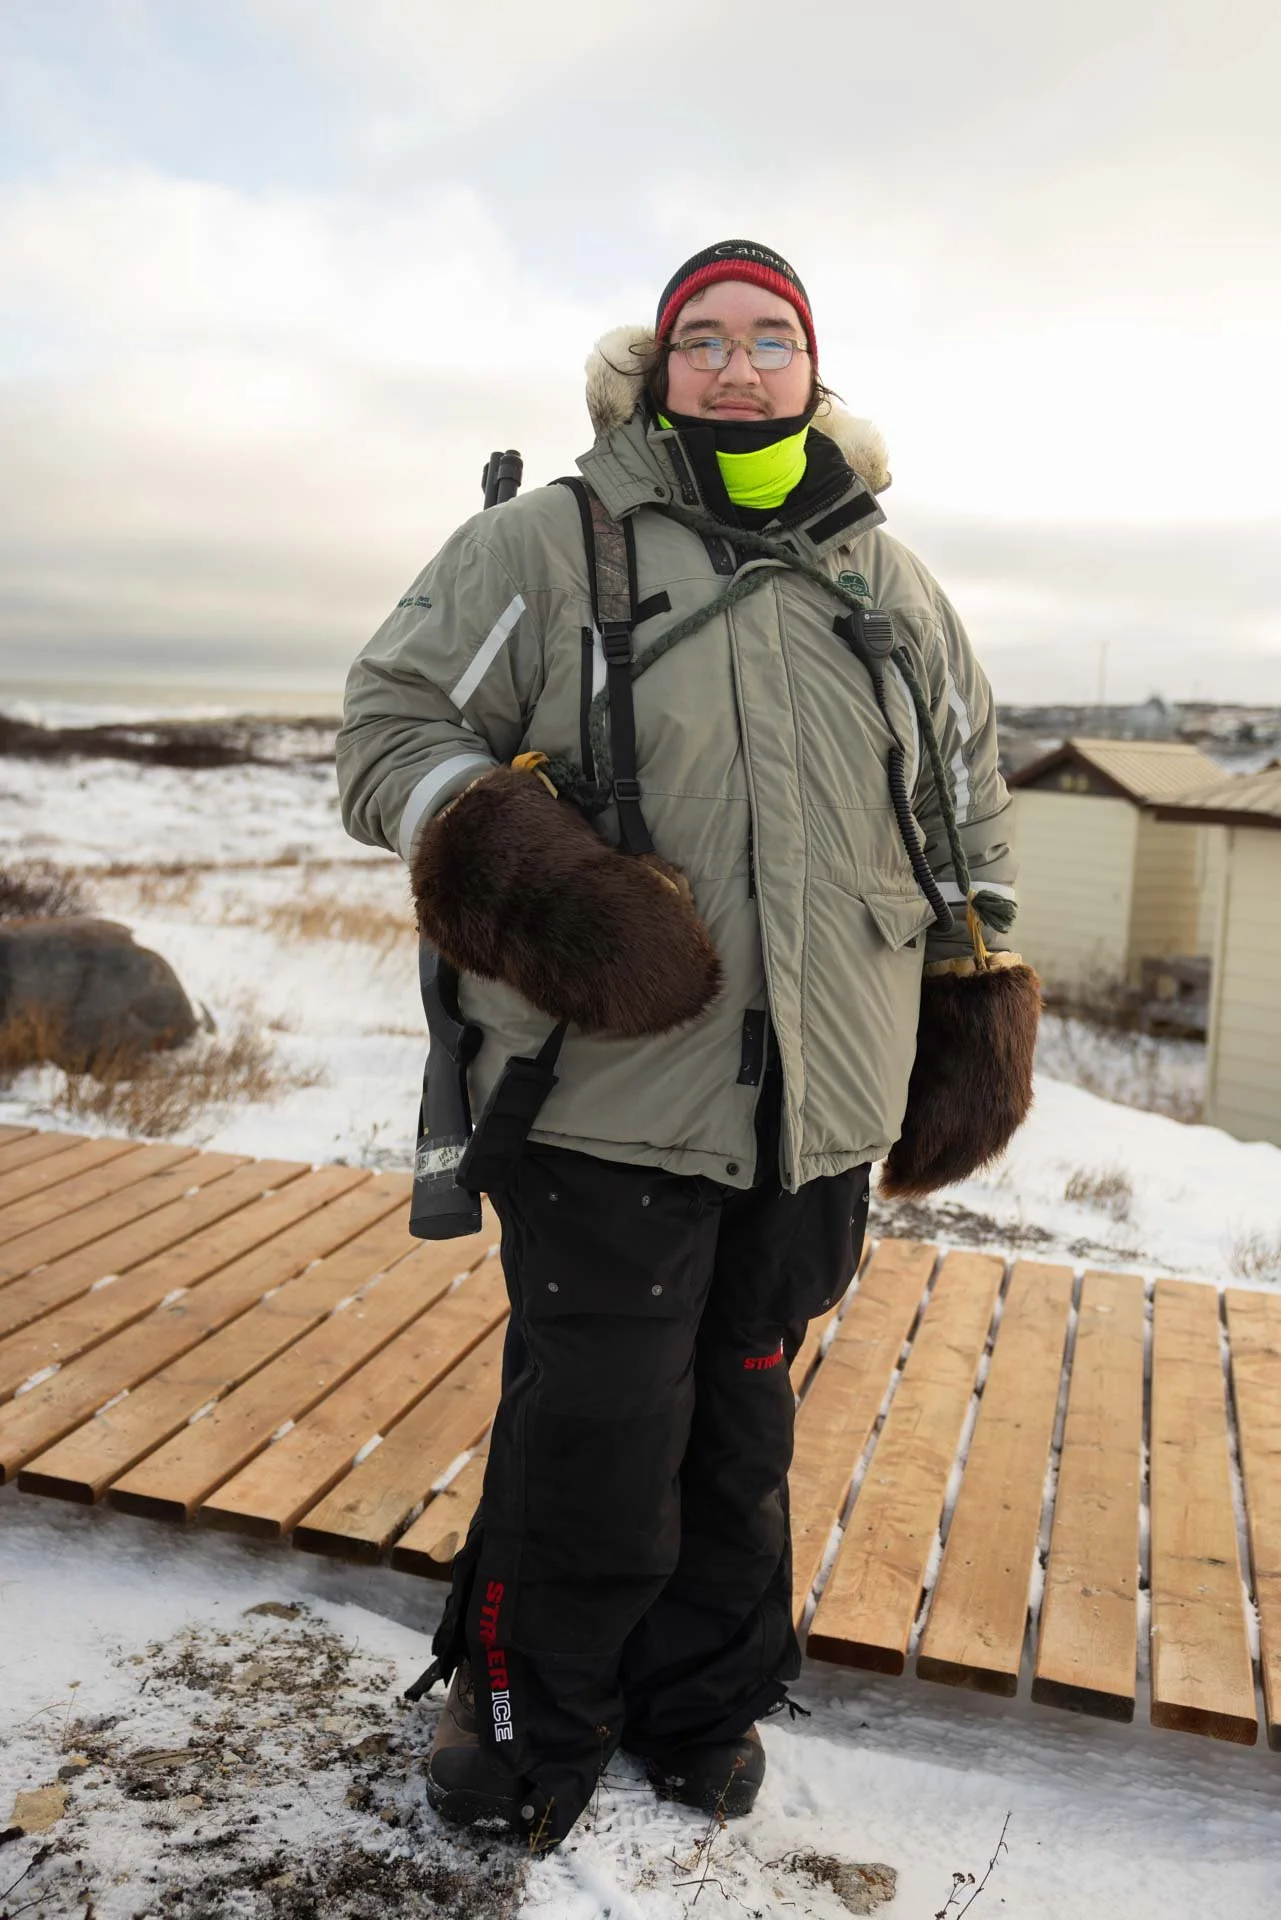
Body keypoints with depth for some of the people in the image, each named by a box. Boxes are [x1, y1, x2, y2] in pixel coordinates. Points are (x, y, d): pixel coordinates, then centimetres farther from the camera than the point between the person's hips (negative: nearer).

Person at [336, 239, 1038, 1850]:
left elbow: (969, 806, 23)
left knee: (742, 1421, 17)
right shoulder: (545, 545, 0)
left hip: (819, 1111, 4)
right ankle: (527, 1707, 33)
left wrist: (978, 998, 17)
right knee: (591, 1430, 3)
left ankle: (697, 1692, 42)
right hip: (611, 1100, -4)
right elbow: (390, 726, 1)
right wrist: (505, 858, -17)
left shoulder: (896, 591, 14)